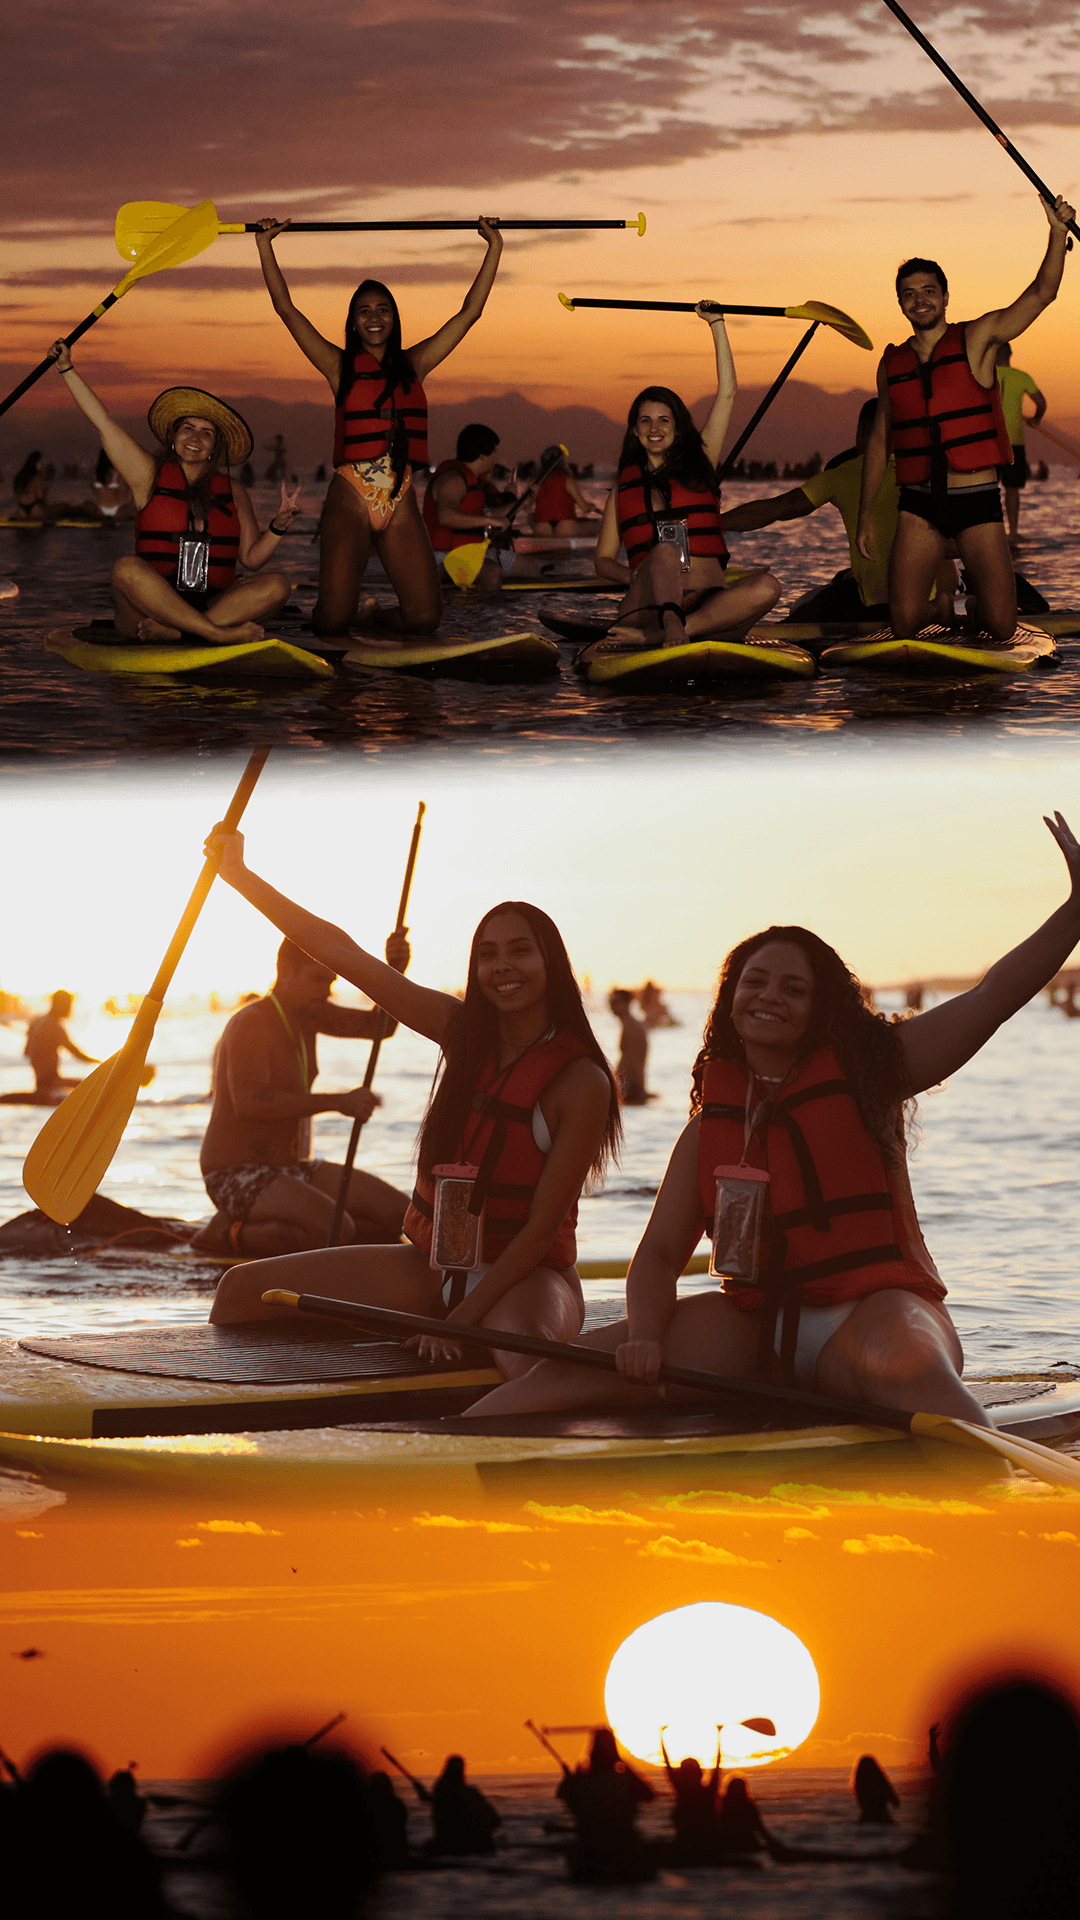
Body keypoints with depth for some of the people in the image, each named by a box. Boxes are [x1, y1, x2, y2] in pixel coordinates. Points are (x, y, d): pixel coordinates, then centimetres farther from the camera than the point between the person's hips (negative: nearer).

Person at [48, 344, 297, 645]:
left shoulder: (233, 492, 15)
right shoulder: (150, 476, 10)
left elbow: (251, 558, 11)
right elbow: (103, 421, 9)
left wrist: (278, 527, -5)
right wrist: (66, 369, 8)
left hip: (215, 606, 2)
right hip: (146, 608, -2)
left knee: (278, 585, -22)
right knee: (127, 567, -34)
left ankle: (171, 631, -35)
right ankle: (218, 634, -40)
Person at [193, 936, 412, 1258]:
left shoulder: (307, 1011, 10)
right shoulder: (251, 1024, -17)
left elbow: (379, 1026, 5)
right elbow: (249, 1102, -30)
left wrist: (396, 972, -15)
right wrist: (337, 1101, -32)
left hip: (290, 1168, 9)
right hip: (237, 1175, -9)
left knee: (400, 1214, -5)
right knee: (337, 1229, -33)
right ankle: (230, 1233, -12)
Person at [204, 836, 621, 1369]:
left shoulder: (581, 1080, -13)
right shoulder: (462, 1031, 2)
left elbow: (541, 1229, -14)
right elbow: (343, 954, 4)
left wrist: (459, 1320, -21)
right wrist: (239, 875, 4)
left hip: (525, 1274, -6)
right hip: (435, 1264, 6)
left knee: (523, 1356, -44)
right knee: (244, 1290, -3)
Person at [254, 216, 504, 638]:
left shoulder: (413, 365, 14)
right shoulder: (339, 366, 7)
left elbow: (470, 312, 15)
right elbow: (286, 308, 4)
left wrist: (494, 248, 16)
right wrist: (265, 246, 3)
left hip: (401, 503, 3)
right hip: (349, 497, -3)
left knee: (424, 618, -9)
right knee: (332, 620, -15)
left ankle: (375, 615, 23)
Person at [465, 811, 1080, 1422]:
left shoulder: (867, 1072, 5)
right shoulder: (709, 1125, 14)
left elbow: (996, 994, -1)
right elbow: (659, 1254, 11)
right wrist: (644, 1338, -11)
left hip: (874, 1307, -4)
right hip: (754, 1322, 4)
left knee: (903, 1367, -43)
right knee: (572, 1370, -13)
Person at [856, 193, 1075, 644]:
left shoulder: (976, 339, 2)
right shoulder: (891, 364, 9)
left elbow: (1041, 294, -6)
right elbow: (879, 441, 16)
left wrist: (1058, 233, -17)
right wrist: (865, 516, 13)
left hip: (977, 502, -1)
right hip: (918, 505, 1)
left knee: (1001, 629, -8)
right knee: (904, 623, -12)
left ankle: (976, 604, 28)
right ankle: (934, 603, 24)